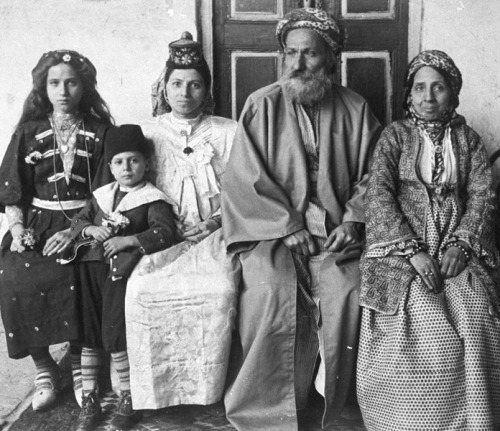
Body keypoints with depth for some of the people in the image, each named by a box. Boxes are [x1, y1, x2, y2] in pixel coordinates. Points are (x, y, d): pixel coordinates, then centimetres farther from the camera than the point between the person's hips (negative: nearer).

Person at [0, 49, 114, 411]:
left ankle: (79, 361, -6)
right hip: (37, 221, 2)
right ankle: (44, 368, -6)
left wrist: (75, 230, -15)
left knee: (74, 274, -30)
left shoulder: (100, 132, 5)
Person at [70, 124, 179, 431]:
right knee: (88, 333, 3)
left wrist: (128, 240, -20)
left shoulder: (153, 199, -1)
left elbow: (165, 233, -14)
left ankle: (128, 401, 8)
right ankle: (89, 400, 15)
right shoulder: (102, 195, 18)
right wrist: (92, 229, -3)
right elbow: (78, 221, 20)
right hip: (96, 264, 5)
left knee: (114, 334, -10)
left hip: (126, 267, -5)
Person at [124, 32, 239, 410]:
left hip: (213, 237, -1)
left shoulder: (228, 132, 8)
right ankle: (153, 393, -8)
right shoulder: (147, 134, 12)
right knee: (141, 292, -27)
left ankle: (207, 391, -12)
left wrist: (212, 224, -8)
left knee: (220, 290, -30)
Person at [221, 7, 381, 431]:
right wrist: (288, 226, -11)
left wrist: (352, 221, -7)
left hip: (336, 232, 2)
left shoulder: (355, 109, 8)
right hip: (272, 229, -1)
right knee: (270, 292, -27)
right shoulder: (262, 105, 2)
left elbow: (370, 175, 9)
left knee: (347, 294, -24)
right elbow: (245, 177, -3)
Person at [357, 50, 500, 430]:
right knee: (426, 320, -24)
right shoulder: (396, 135, 7)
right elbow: (378, 194, -5)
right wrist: (412, 251, -15)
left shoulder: (467, 139, 15)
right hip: (401, 245, -2)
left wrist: (460, 244, -12)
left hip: (458, 246, 2)